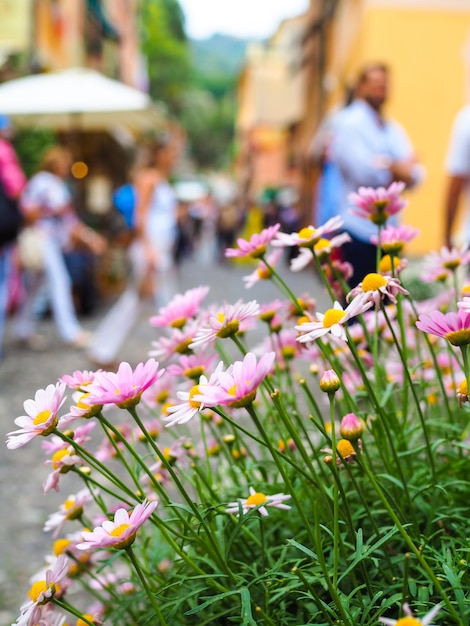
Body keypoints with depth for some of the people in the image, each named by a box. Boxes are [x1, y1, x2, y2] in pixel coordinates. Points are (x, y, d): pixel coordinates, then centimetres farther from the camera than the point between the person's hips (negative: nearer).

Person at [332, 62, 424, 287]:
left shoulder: (393, 129, 16)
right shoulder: (349, 123, -4)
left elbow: (414, 175, 4)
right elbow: (365, 173, -18)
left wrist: (387, 168, -15)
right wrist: (397, 168, -1)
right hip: (360, 232, -7)